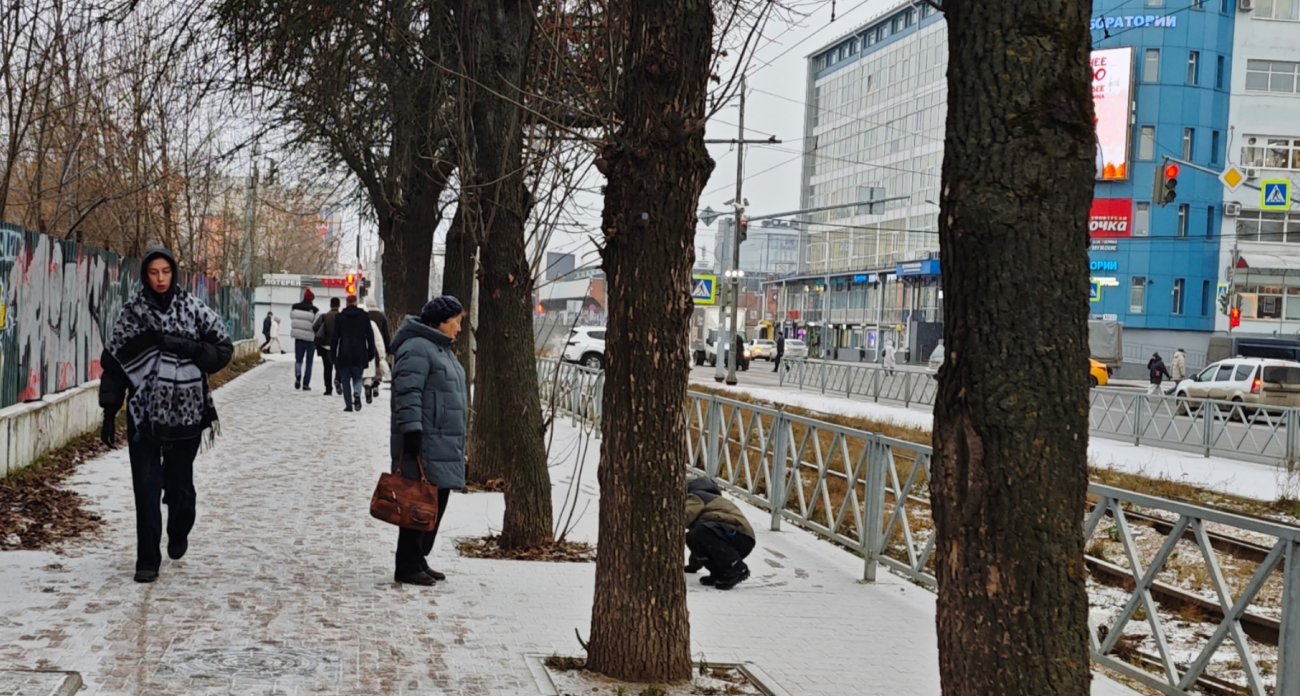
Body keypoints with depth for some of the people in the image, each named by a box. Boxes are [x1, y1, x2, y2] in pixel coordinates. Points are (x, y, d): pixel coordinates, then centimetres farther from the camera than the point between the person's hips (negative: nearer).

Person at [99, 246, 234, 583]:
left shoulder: (194, 309, 1)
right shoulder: (132, 312, 3)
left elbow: (224, 350, 0)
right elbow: (114, 363, 4)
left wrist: (187, 347, -16)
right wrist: (110, 413, 1)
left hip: (186, 412, 0)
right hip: (144, 413, 0)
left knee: (179, 483, 8)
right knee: (146, 487, -3)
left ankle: (179, 533, 39)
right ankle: (147, 561, 5)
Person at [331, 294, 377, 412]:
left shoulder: (339, 317, 0)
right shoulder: (364, 316, 2)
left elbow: (335, 336, 1)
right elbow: (370, 336, 3)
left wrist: (332, 353, 7)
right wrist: (371, 353, 9)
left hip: (344, 354, -1)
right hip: (360, 354, 1)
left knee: (345, 380, 7)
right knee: (357, 377, 12)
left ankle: (348, 405, 1)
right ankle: (357, 394, -19)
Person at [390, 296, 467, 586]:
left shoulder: (441, 349, 21)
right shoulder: (417, 349, -12)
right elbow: (408, 393, -20)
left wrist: (458, 443, 27)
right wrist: (412, 431, -25)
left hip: (444, 445, 10)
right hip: (425, 445, -10)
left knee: (436, 504, 13)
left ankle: (418, 560, 22)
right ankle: (408, 567, -2)